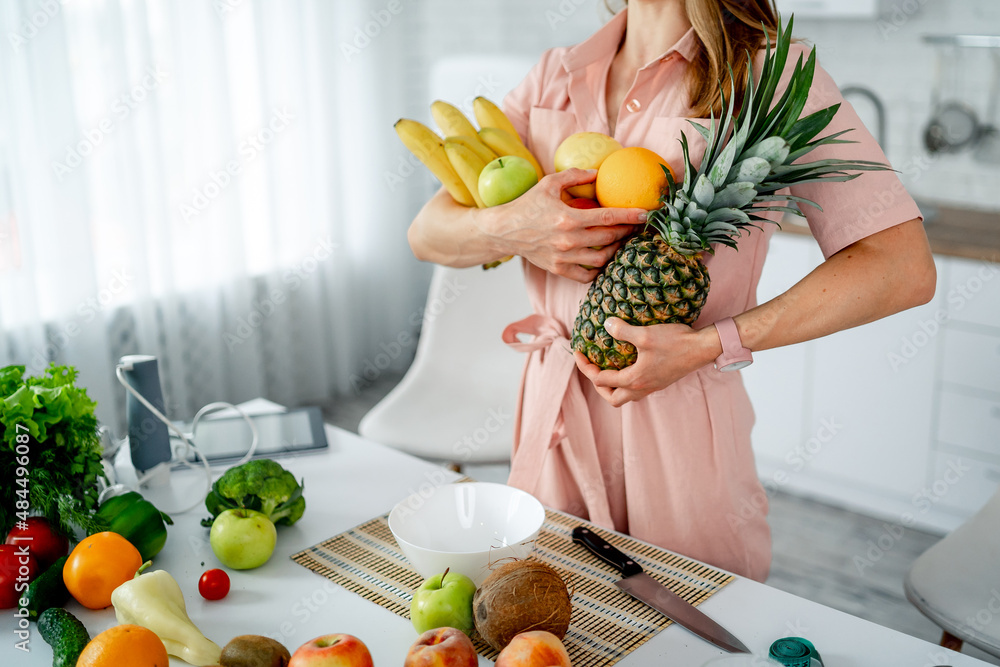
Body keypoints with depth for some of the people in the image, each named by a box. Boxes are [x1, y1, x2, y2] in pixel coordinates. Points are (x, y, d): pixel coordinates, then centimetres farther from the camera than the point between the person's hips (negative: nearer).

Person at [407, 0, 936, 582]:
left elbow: (905, 269, -14)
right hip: (550, 410, 4)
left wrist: (708, 345, -20)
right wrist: (507, 229, -19)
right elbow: (426, 233, 5)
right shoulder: (555, 76, 9)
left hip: (681, 426, -4)